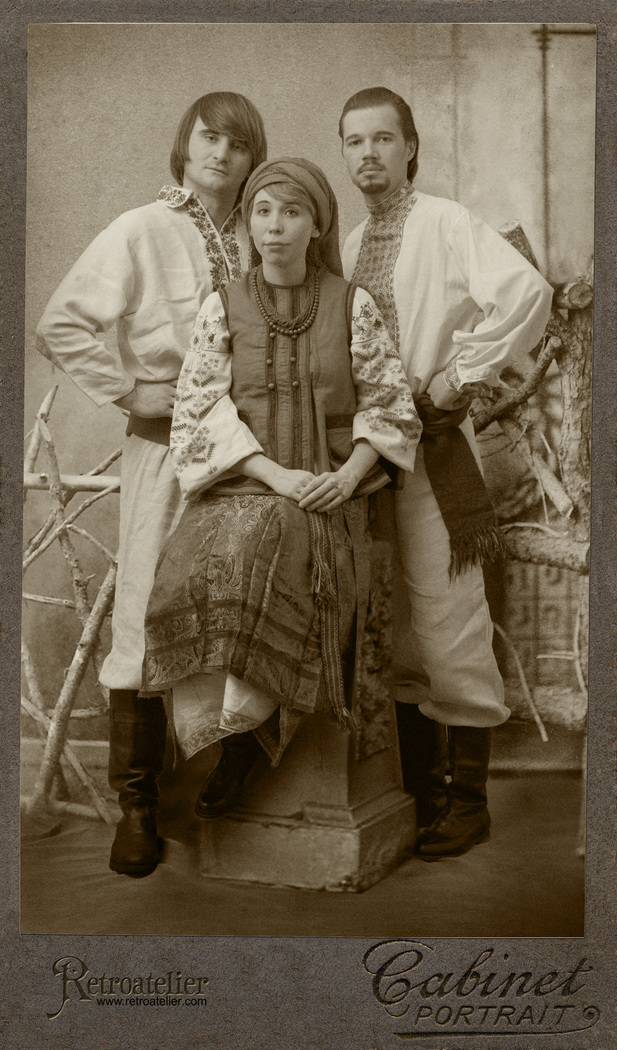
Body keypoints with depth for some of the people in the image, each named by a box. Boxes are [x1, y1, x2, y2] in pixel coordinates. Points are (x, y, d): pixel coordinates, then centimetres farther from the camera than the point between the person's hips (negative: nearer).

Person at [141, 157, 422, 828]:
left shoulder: (352, 305, 10)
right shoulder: (222, 307, 11)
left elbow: (390, 405, 8)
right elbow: (202, 409, 1)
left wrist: (349, 472, -11)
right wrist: (275, 474, -13)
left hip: (329, 501, -1)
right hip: (240, 491, 1)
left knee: (274, 549, -33)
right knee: (211, 562, -32)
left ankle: (239, 735, -17)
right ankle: (238, 732, -15)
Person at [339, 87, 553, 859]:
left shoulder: (447, 225, -7)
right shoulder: (351, 245, 15)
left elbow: (527, 293, -23)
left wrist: (461, 376, -17)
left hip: (432, 449, -7)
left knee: (447, 628, -3)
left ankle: (467, 799, 11)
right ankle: (418, 788, 26)